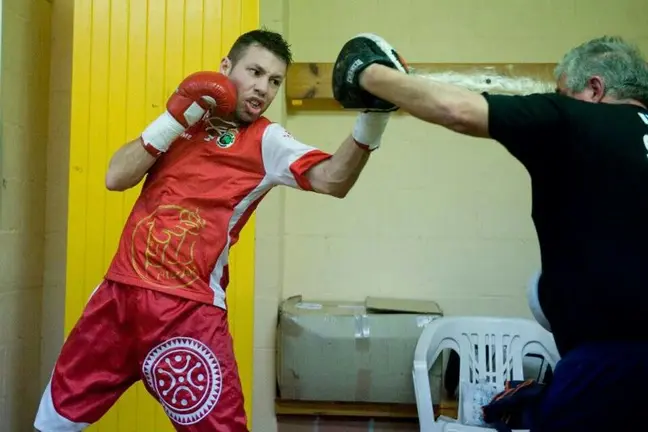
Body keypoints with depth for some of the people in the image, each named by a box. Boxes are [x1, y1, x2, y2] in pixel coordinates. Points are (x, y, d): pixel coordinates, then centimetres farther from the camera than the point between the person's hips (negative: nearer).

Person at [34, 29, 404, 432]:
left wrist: (370, 122, -37)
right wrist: (174, 117, -8)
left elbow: (332, 179, -20)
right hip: (121, 290, 5)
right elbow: (116, 178, 1)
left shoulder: (266, 141, -3)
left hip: (189, 308, -4)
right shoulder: (185, 120, 10)